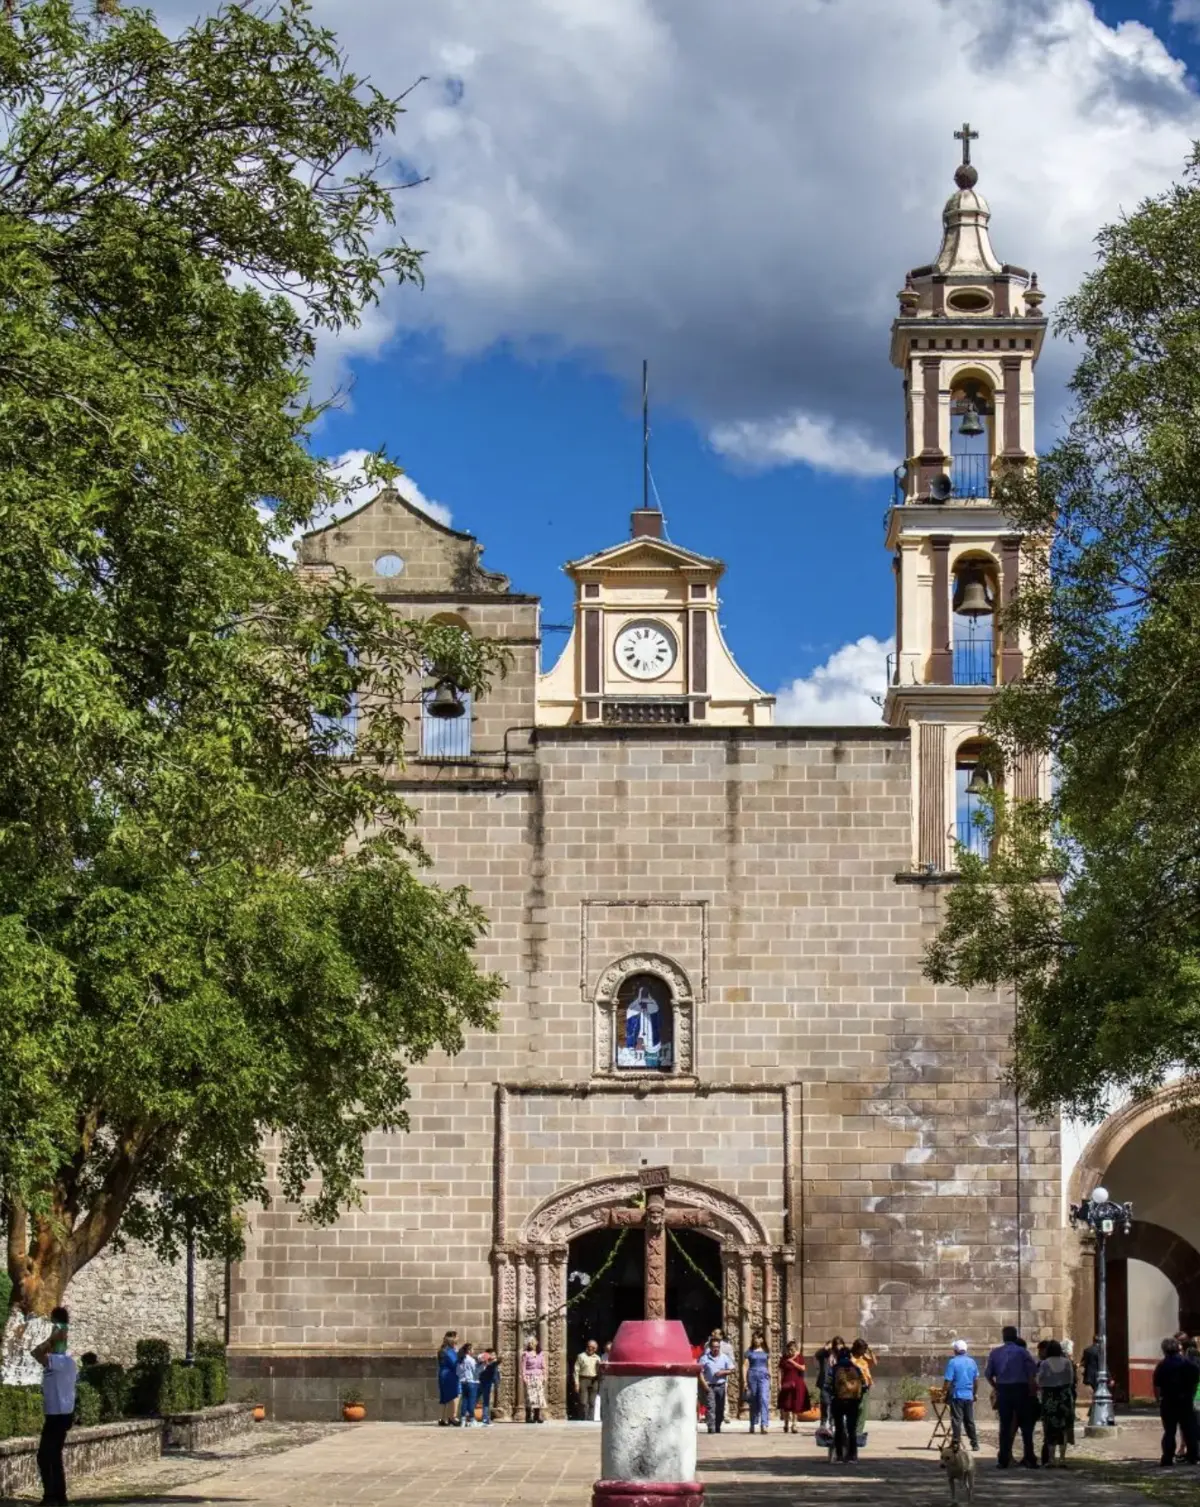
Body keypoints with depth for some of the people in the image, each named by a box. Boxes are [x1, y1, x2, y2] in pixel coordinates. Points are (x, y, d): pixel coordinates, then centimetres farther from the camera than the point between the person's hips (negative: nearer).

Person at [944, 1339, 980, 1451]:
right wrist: (975, 1393, 21)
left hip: (957, 1395, -5)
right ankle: (975, 1444, 13)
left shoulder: (952, 1362, -9)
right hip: (969, 1396, 5)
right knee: (970, 1421, 11)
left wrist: (946, 1393, -3)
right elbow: (976, 1380, 11)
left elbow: (948, 1381, -12)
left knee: (956, 1420, -2)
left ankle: (956, 1443, -4)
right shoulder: (972, 1362, 6)